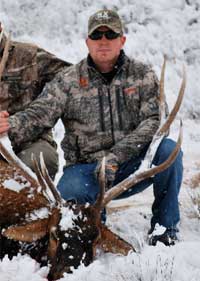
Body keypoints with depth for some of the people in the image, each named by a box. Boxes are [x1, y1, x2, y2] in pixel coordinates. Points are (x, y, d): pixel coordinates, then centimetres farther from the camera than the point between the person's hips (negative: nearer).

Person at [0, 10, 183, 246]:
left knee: (168, 148, -28)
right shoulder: (68, 81, 2)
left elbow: (154, 122, -8)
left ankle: (164, 229, -10)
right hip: (86, 168, -1)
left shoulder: (143, 75, 4)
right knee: (68, 194, -34)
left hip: (133, 166, 1)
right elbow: (39, 115, -10)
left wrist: (116, 157, -22)